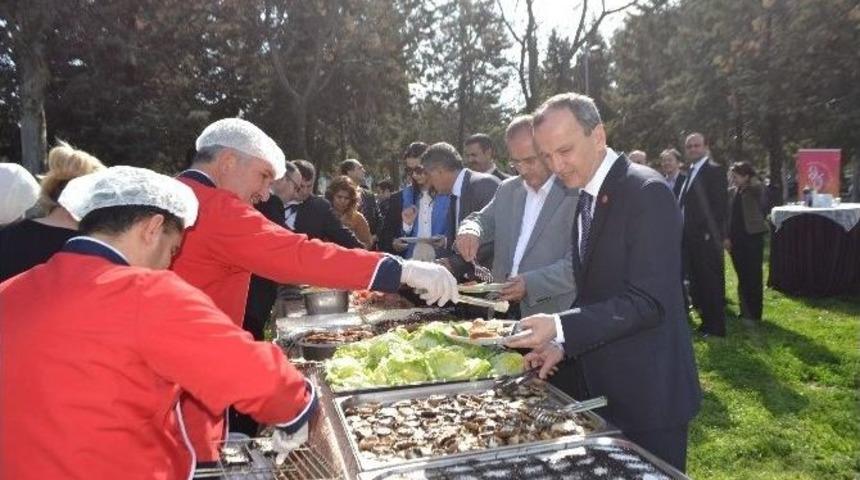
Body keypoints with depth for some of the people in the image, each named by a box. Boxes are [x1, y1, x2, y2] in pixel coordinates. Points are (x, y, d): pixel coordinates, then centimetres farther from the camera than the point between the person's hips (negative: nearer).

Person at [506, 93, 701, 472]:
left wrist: (560, 328, -27)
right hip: (601, 389, 8)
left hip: (646, 394, -8)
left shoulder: (647, 192, -17)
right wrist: (563, 344, 0)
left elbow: (648, 302, -23)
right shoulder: (586, 198, 10)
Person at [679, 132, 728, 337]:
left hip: (706, 238, -8)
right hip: (692, 237, 8)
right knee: (697, 281, 13)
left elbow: (720, 204, -15)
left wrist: (712, 233, -18)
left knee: (711, 282, 0)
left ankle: (715, 326, 10)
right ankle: (707, 320, 24)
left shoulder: (715, 170, -9)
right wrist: (684, 232, 11)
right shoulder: (691, 172, 16)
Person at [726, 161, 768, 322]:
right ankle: (745, 311, 20)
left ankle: (755, 313, 8)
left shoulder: (755, 190, -5)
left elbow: (755, 184, -30)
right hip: (736, 238, 5)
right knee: (742, 278, 11)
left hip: (752, 237, -5)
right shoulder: (731, 191, 8)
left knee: (754, 277, 0)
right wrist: (727, 237, 5)